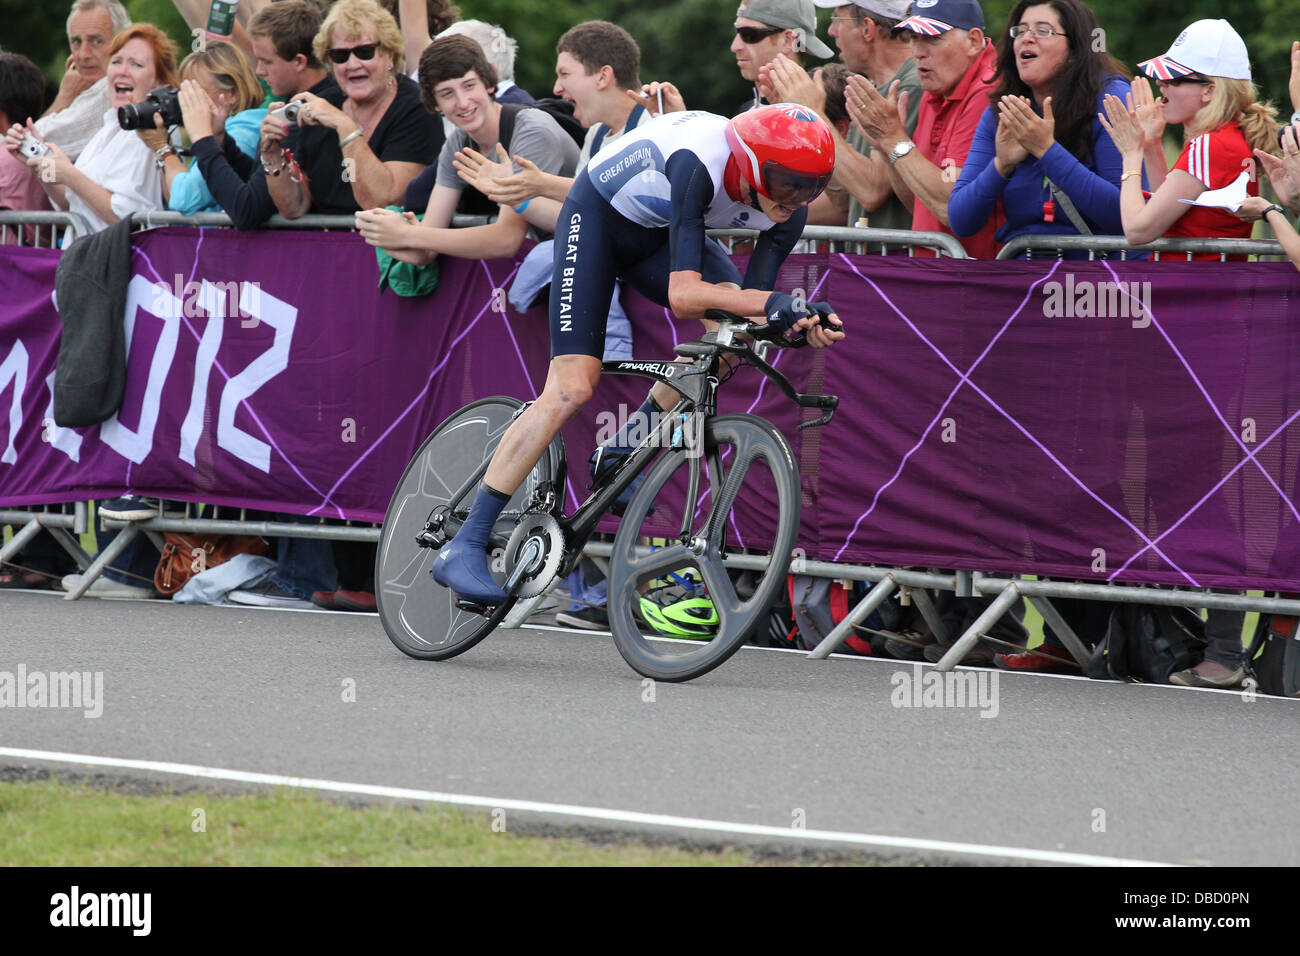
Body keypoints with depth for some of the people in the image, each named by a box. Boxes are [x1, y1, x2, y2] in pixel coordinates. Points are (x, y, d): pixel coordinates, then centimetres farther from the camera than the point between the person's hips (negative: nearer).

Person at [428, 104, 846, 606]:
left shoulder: (788, 207, -21)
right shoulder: (700, 164, -40)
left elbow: (754, 302, -19)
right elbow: (683, 294, -44)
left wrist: (799, 320, -40)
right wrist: (774, 302, -56)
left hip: (657, 233, 6)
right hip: (597, 216, -6)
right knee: (571, 387, -17)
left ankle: (622, 454, 3)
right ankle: (463, 548, -15)